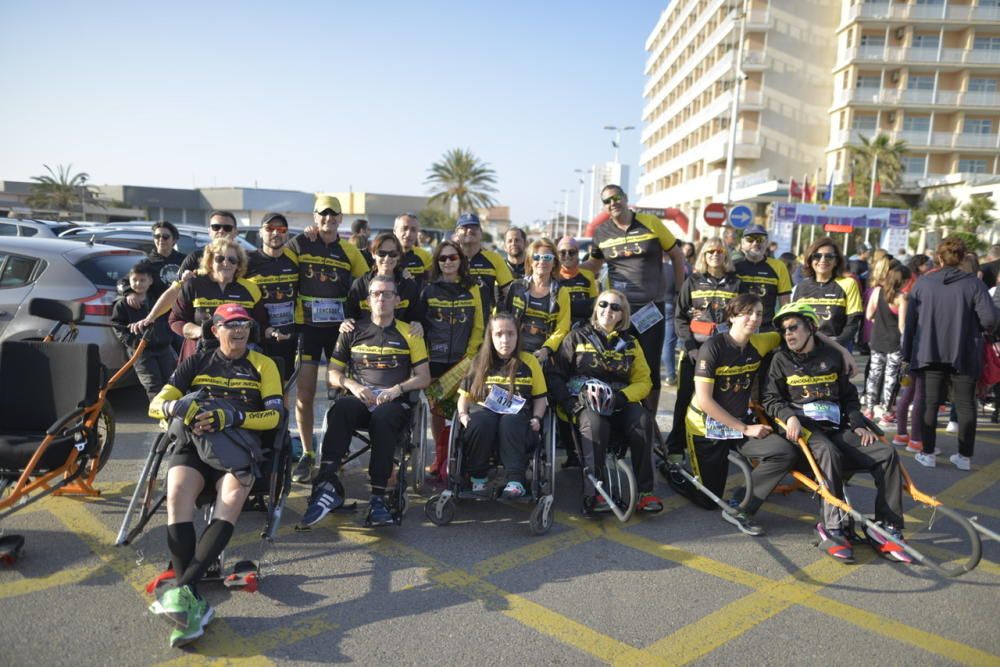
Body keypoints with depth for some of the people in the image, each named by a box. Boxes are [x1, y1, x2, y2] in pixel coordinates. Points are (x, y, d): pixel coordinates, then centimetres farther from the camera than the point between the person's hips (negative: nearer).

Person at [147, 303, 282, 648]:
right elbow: (156, 404, 11)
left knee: (232, 497, -34)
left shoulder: (262, 365, 16)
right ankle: (193, 602, -36)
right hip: (194, 441, 1)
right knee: (177, 493, -31)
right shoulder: (197, 362, 21)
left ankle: (183, 590, -43)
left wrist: (232, 417, -16)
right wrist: (177, 406, -14)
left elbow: (274, 415, 2)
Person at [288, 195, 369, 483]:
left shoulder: (350, 251, 6)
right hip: (306, 326, -1)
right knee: (304, 392, -2)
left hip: (339, 327, 2)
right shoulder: (300, 244, 1)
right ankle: (306, 455, 10)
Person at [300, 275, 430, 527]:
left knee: (382, 417, -38)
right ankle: (327, 485, -40)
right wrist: (352, 385, -5)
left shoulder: (409, 333, 15)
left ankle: (378, 496, -35)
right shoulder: (353, 331, 18)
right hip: (358, 399, 2)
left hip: (393, 402, -1)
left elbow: (424, 377, 10)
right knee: (340, 409, -35)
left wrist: (397, 389, -8)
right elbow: (333, 373, 16)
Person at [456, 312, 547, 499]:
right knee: (481, 422, -36)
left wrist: (536, 418, -5)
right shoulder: (480, 362, 13)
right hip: (485, 410, 1)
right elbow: (465, 394, 15)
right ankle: (477, 477, -18)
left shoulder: (529, 361, 11)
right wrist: (463, 414, -4)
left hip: (517, 414, -1)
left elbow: (540, 397, 13)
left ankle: (515, 480, -39)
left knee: (509, 422, -38)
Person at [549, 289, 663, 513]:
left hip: (620, 402, 2)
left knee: (642, 421, -30)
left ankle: (645, 491, -26)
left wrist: (620, 397, -10)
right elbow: (557, 374, 5)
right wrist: (570, 403, -13)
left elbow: (643, 381, 11)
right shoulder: (577, 337, 12)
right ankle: (594, 493, -33)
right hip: (584, 401, -2)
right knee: (594, 423, -37)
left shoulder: (630, 343, 20)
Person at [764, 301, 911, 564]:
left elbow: (849, 396, 22)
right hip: (802, 427, -4)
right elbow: (770, 399, 4)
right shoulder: (781, 360, 9)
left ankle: (888, 528, -13)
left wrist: (858, 424, 5)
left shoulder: (833, 356, 17)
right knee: (828, 452, -37)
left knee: (886, 452, -18)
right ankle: (833, 530, -33)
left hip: (836, 428, 4)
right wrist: (789, 416, -15)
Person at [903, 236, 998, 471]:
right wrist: (973, 328, 8)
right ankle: (965, 456, 14)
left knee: (930, 404, 9)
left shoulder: (922, 283, -3)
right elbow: (989, 319, -15)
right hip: (964, 355, -1)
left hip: (930, 353, 1)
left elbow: (911, 320, -1)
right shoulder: (974, 284, -9)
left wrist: (908, 353, 6)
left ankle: (928, 453, 12)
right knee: (966, 405, 10)